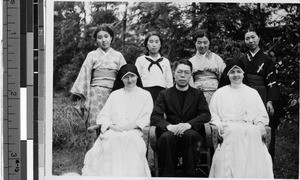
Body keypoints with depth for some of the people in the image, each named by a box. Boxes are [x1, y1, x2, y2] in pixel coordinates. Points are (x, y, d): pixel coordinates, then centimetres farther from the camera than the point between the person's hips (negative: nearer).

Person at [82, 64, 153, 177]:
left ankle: (128, 175, -36)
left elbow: (147, 118, 6)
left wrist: (133, 125, -11)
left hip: (134, 131, -2)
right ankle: (109, 174, -31)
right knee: (111, 140, -34)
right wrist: (112, 126, -7)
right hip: (113, 130, 2)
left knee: (130, 139, -37)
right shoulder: (115, 95, 24)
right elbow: (103, 116, 15)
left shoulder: (145, 95, 18)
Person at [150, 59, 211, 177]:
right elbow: (155, 117, 2)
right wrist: (168, 126, -20)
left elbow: (206, 115, 1)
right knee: (166, 137, -34)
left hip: (192, 133, 0)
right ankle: (168, 175, -24)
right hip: (171, 133, 0)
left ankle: (189, 175, -24)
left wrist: (189, 124, -18)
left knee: (190, 135, -34)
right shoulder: (164, 94, 14)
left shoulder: (198, 94, 16)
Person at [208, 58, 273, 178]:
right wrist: (219, 125, -8)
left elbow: (261, 115, 18)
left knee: (254, 132, -36)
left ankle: (253, 175, -34)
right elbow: (213, 114, 14)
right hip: (228, 127, -1)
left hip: (250, 128, 1)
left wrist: (261, 125, -5)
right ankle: (230, 175, -37)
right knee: (233, 131, -38)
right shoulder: (220, 93, 23)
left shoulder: (252, 93, 26)